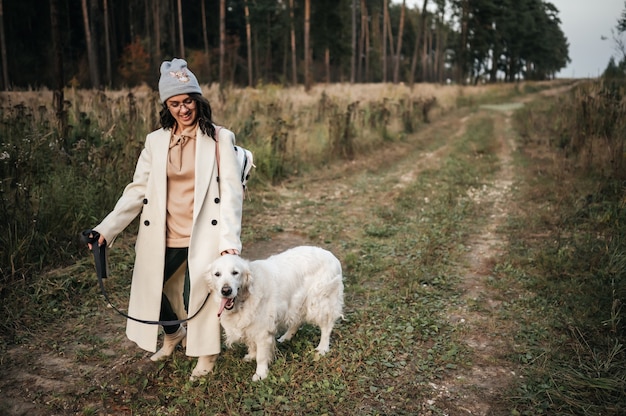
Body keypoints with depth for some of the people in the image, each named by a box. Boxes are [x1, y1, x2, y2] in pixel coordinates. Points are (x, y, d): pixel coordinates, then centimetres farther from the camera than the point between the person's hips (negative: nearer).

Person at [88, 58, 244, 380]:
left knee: (196, 296, -3)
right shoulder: (156, 141, 6)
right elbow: (138, 190, 3)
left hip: (204, 235, -4)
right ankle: (174, 334, 41)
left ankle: (207, 353, 27)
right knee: (149, 288, 10)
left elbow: (231, 191, -9)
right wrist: (107, 228, -7)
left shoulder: (219, 139, -3)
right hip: (164, 237, 4)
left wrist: (230, 239, -19)